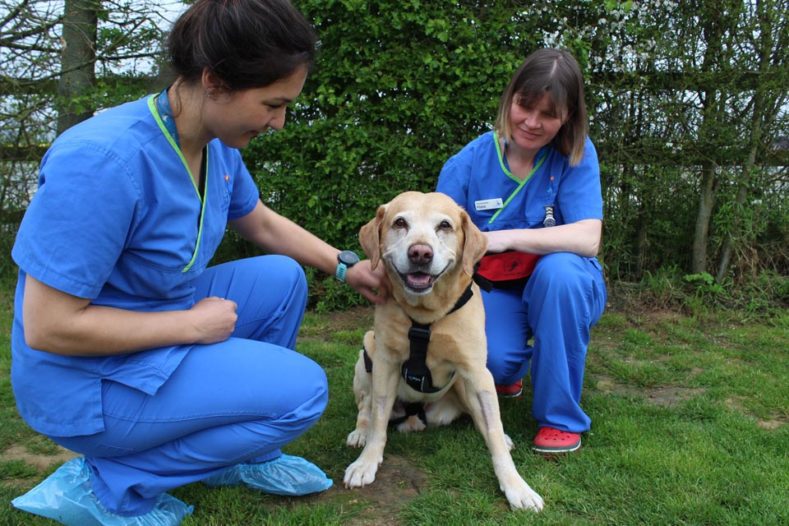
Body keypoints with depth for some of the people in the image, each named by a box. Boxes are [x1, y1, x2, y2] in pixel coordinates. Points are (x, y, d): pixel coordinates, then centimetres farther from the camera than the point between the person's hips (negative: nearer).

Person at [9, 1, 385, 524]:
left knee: (283, 277, 7)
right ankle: (106, 484, -4)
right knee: (303, 389, -13)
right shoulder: (103, 160, -31)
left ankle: (242, 453, 14)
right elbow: (47, 327, -27)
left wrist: (346, 265, 10)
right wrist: (193, 324, -20)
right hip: (88, 381, -8)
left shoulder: (217, 145, -5)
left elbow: (263, 224, 15)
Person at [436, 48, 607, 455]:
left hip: (563, 289, 0)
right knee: (491, 359, -31)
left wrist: (507, 238, -32)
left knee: (557, 267, -35)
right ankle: (508, 370, 13)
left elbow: (588, 238, -23)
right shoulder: (467, 164, -10)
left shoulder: (576, 155, -12)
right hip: (493, 289, 0)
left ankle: (562, 416, -17)